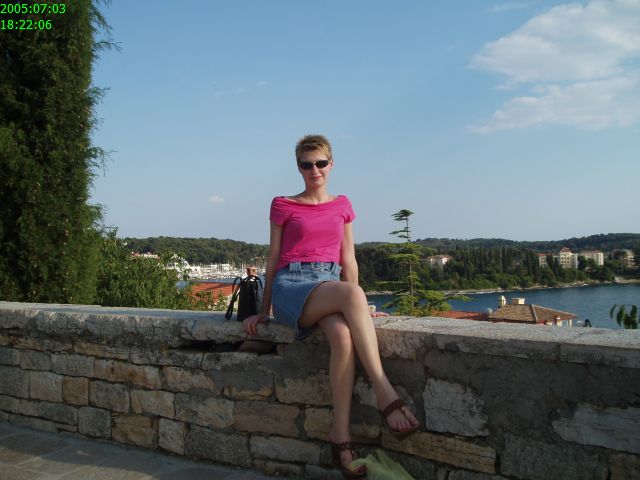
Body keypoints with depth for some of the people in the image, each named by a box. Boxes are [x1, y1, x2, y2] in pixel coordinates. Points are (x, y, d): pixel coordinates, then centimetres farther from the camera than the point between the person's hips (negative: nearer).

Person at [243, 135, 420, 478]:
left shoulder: (342, 206, 18)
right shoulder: (283, 206, 9)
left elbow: (348, 261, 17)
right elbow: (273, 260, 13)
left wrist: (355, 306, 7)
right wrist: (264, 310, 15)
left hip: (330, 288, 3)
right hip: (291, 287, -3)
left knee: (343, 336, -35)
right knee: (351, 292, -37)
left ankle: (341, 435, -28)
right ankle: (385, 394, -36)